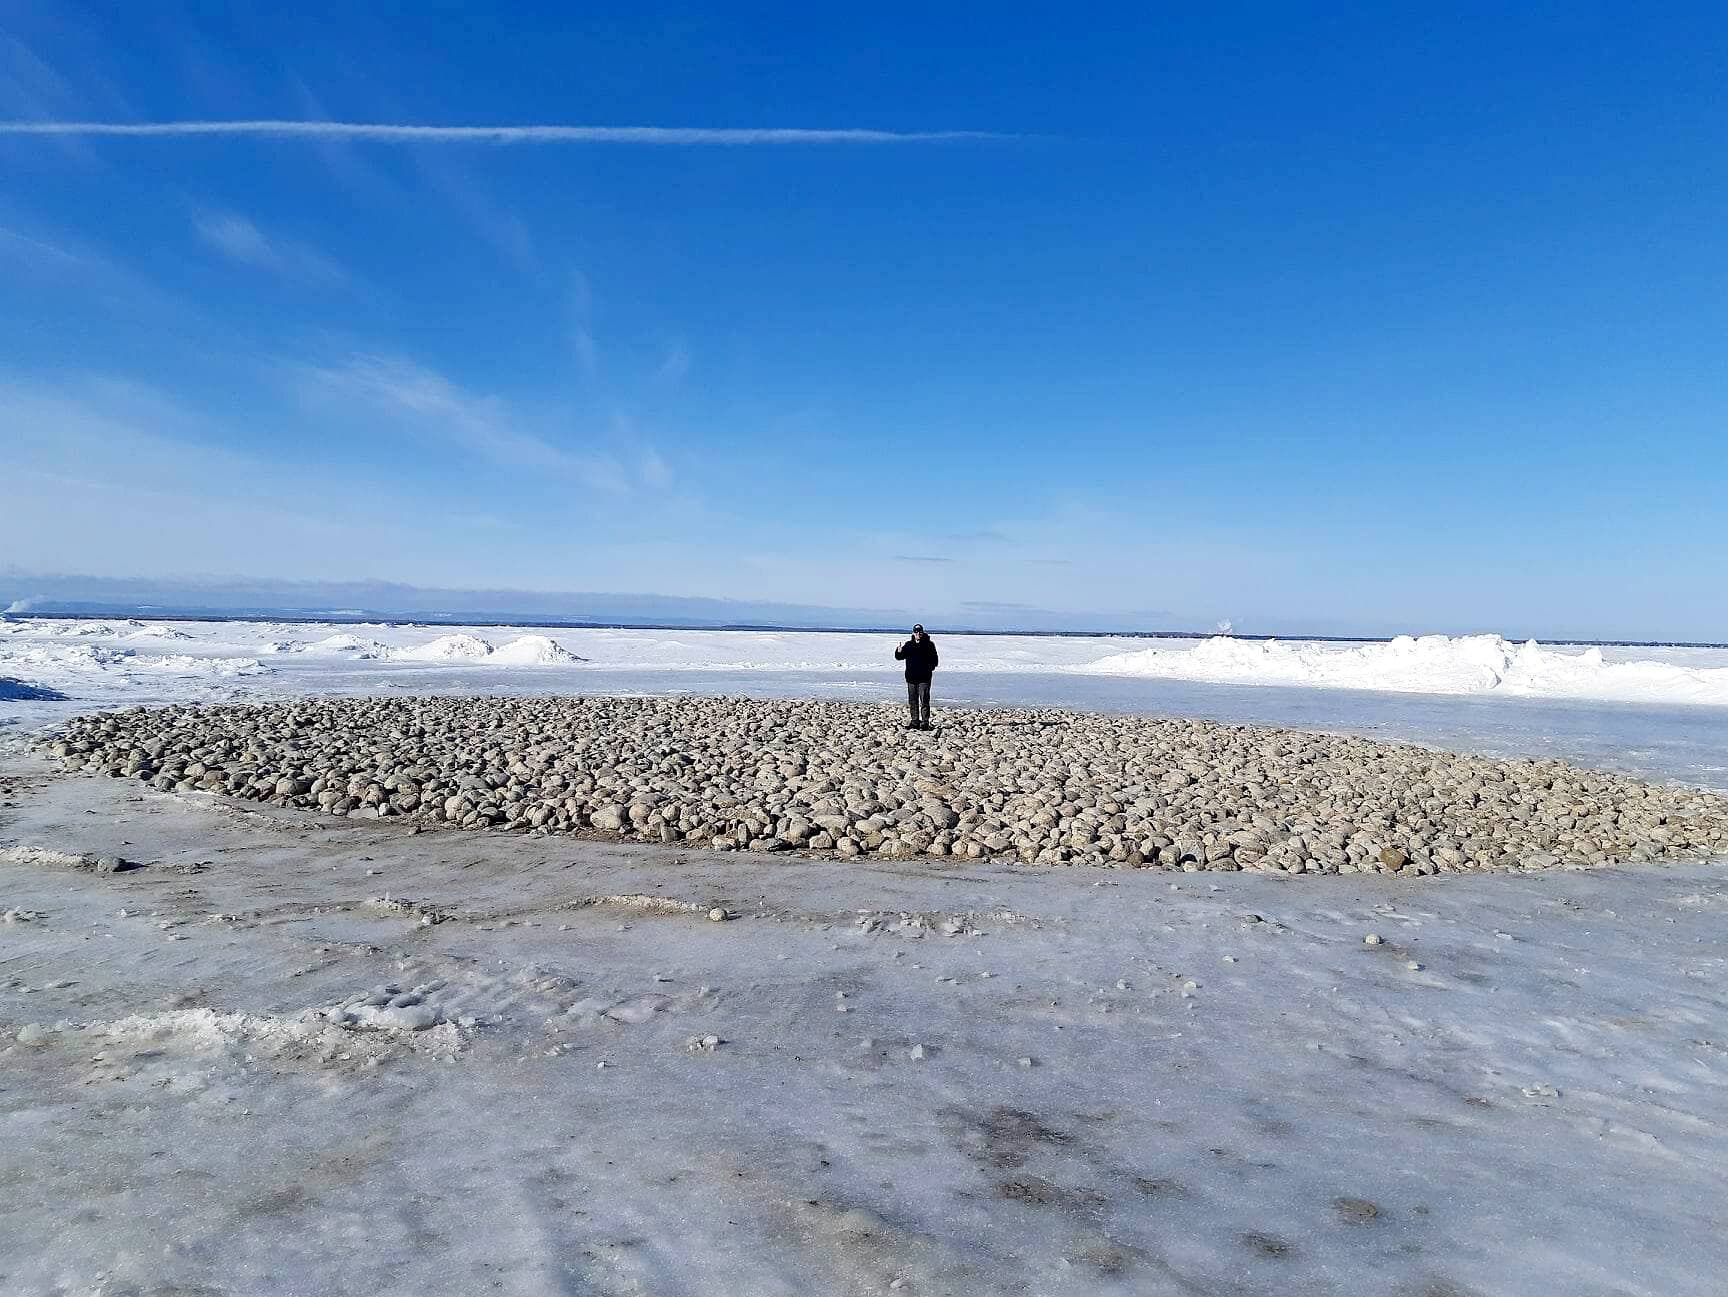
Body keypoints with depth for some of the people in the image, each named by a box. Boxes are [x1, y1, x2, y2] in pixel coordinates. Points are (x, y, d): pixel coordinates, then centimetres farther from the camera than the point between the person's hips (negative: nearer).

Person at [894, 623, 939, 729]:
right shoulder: (908, 645, 11)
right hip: (911, 677, 4)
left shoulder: (929, 644, 1)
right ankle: (915, 722, 15)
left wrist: (931, 667, -16)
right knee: (912, 701, 8)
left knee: (924, 701, -7)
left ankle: (925, 722, -5)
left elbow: (934, 659, 1)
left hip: (924, 678, -4)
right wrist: (899, 652, -9)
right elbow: (899, 657, 12)